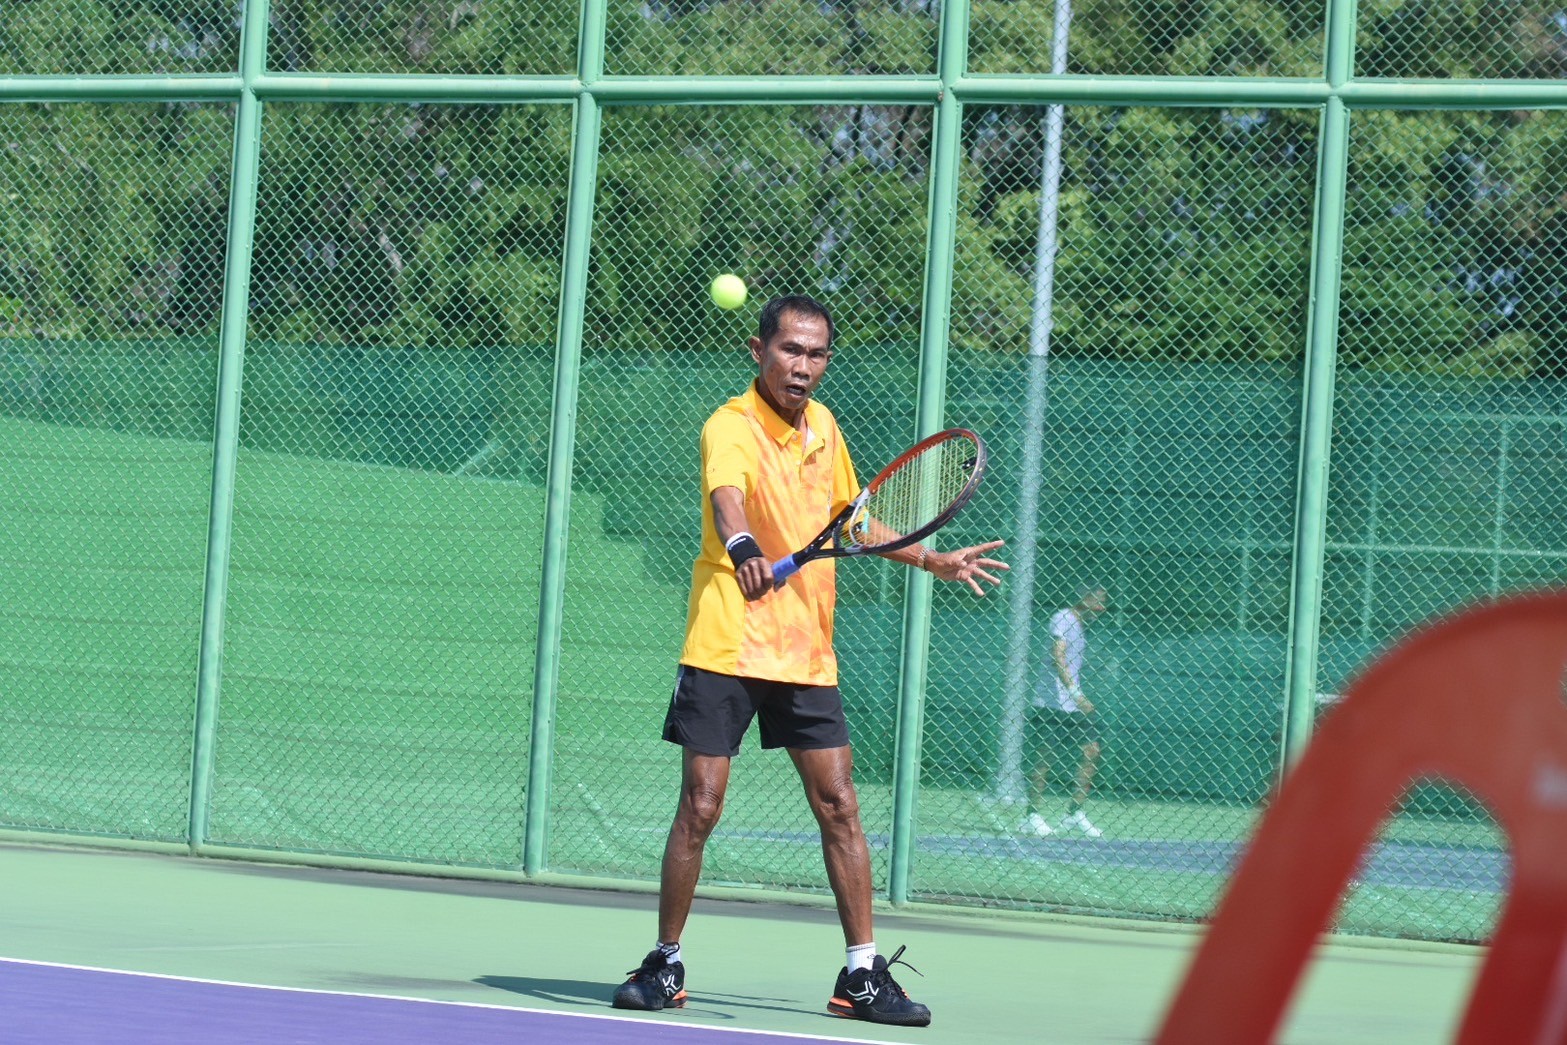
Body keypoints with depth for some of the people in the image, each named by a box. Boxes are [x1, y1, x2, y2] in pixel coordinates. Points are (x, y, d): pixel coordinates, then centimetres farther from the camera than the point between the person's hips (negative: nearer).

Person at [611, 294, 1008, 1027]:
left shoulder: (822, 425, 9)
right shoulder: (731, 427, -14)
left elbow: (850, 516, 26)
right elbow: (727, 497, -37)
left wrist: (934, 561, 27)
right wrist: (742, 545, -58)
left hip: (807, 652, 6)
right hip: (727, 645, -6)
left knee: (839, 806, 2)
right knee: (699, 807, -4)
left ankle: (861, 974, 7)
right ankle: (666, 965, 10)